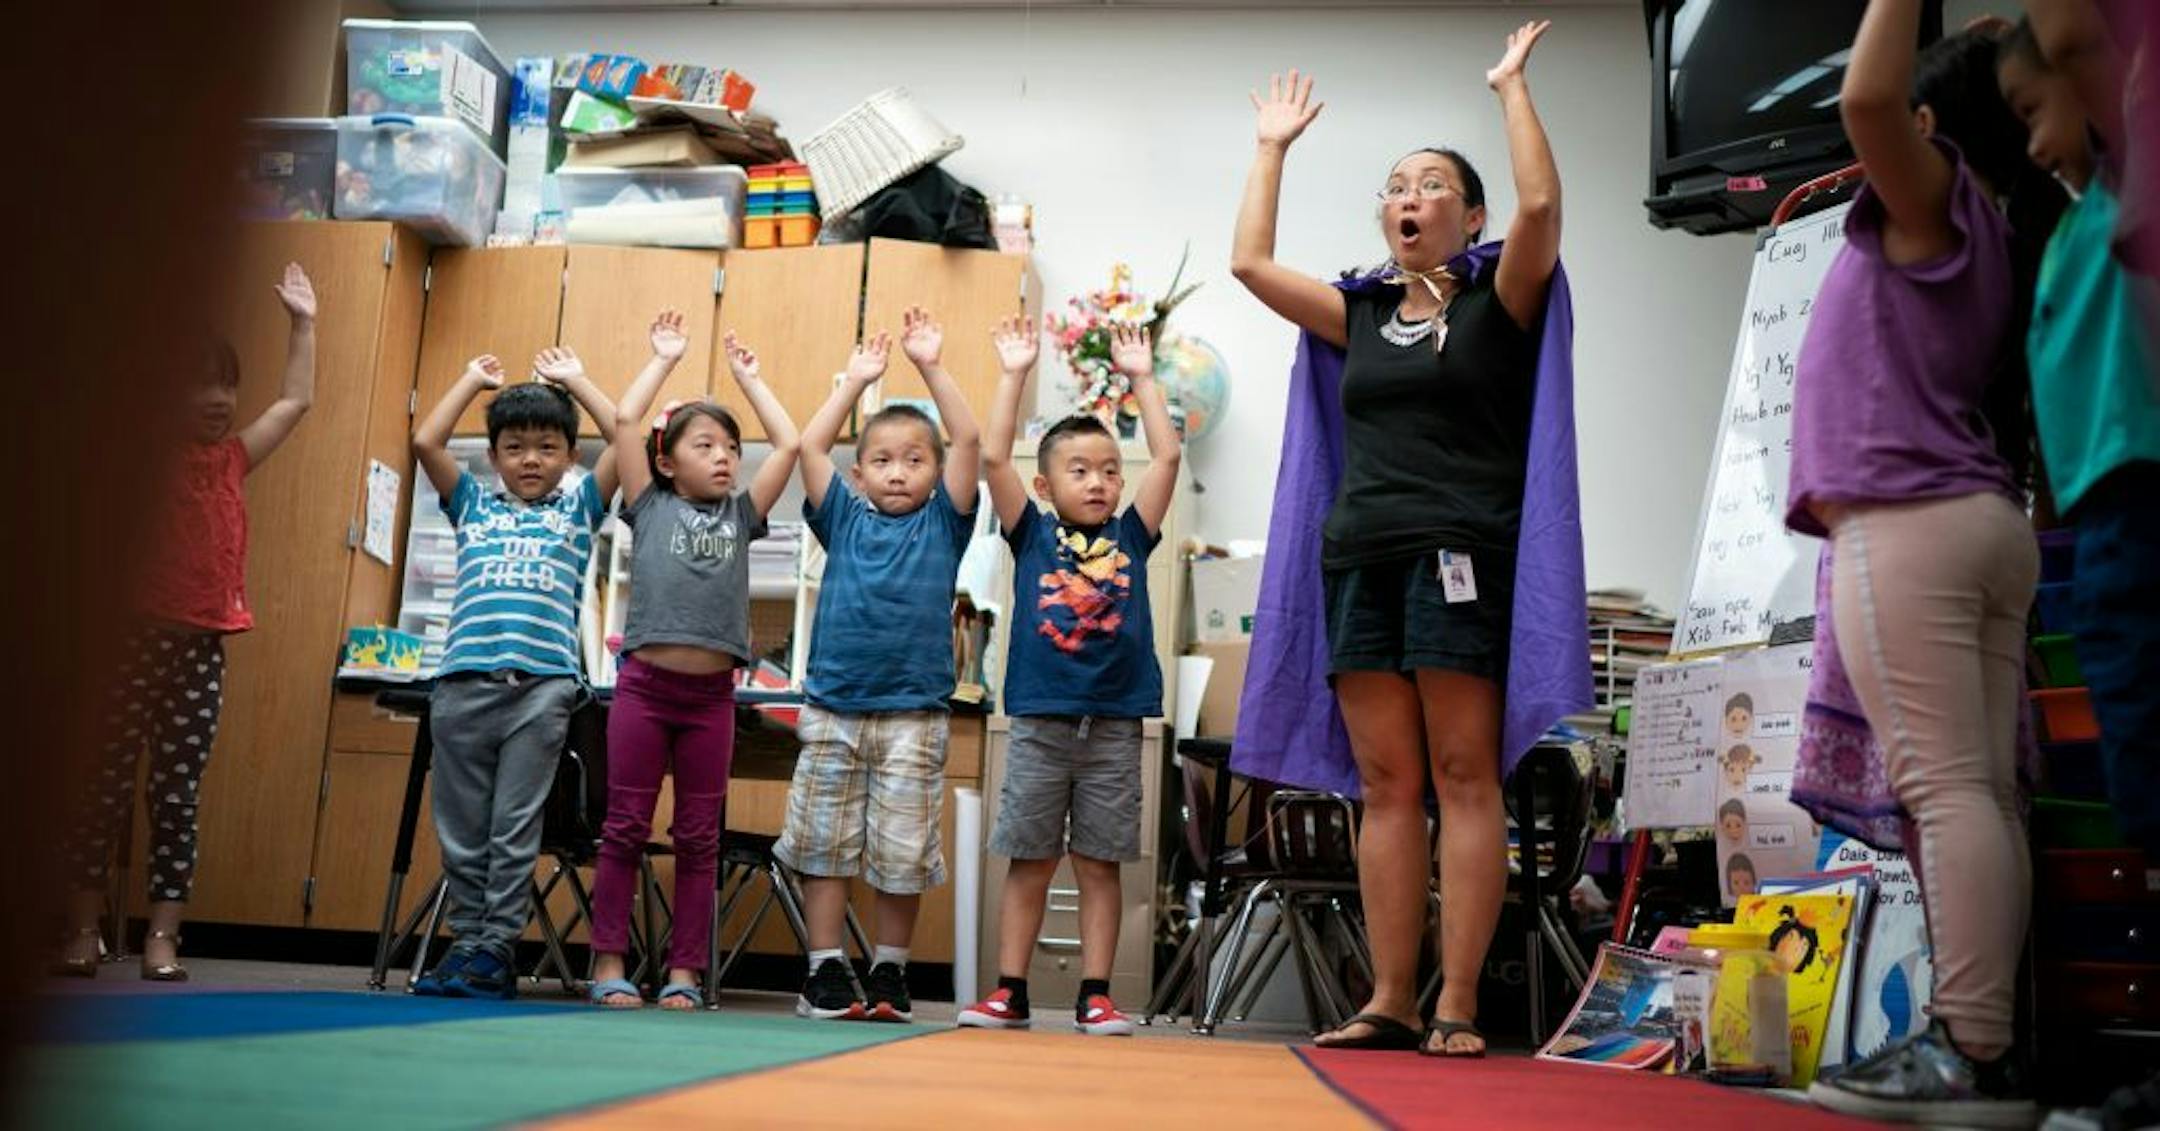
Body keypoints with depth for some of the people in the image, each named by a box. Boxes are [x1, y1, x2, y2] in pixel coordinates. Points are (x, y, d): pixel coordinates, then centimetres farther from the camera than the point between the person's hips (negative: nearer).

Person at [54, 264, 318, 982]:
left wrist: (302, 322, 23)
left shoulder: (230, 460, 14)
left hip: (201, 647, 4)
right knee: (108, 787, 1)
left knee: (177, 796, 5)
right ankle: (82, 928, 9)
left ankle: (163, 937, 7)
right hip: (136, 637, -4)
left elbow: (296, 402, 23)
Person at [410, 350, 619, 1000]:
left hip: (542, 686, -2)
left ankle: (494, 952, 2)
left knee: (515, 830, -2)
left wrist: (573, 379, 19)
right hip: (463, 682, 2)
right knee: (461, 830, 5)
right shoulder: (474, 505, 20)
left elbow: (623, 437, 9)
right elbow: (426, 442, 10)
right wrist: (473, 380, 20)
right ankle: (468, 941, 13)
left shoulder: (577, 509, 16)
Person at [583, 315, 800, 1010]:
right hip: (644, 683, -2)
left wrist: (747, 376, 18)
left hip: (711, 692, 2)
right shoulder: (650, 507, 8)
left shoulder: (741, 516, 14)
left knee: (699, 837, 5)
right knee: (625, 829, 3)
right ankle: (609, 966, 9)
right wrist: (665, 358, 12)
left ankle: (684, 972, 11)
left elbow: (788, 444, 10)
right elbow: (624, 420, 2)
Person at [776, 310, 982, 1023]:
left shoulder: (943, 523, 7)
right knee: (823, 845, 4)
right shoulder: (844, 518, 10)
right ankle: (825, 970, 13)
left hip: (915, 715, -1)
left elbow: (969, 443, -3)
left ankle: (889, 973, 17)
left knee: (904, 854, 4)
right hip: (833, 709, 1)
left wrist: (932, 367, -5)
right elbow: (810, 445, 2)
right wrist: (857, 380, 3)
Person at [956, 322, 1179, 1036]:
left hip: (1114, 726, 1)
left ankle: (1095, 997, 10)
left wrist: (1141, 376, 8)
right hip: (1040, 722, -1)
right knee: (1029, 862, 5)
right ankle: (1010, 994, 11)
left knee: (1099, 864, 5)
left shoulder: (1131, 536, 10)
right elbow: (994, 457, -2)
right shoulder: (1032, 535, 7)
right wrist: (1014, 374, -1)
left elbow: (1166, 455, 6)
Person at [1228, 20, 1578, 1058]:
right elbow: (1251, 263, 14)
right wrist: (1273, 146, 20)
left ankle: (1458, 1006, -6)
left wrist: (1511, 85, -1)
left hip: (1460, 551, -5)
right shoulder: (1364, 314, 18)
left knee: (1464, 776, -7)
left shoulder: (1498, 304, 7)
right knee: (1386, 785, 2)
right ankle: (1390, 1002, 3)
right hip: (1361, 555, 5)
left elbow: (1540, 204, -11)